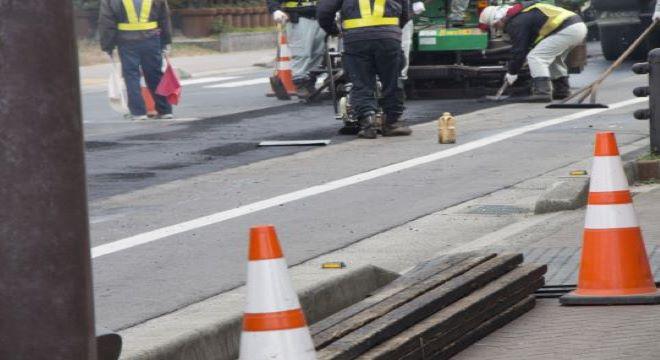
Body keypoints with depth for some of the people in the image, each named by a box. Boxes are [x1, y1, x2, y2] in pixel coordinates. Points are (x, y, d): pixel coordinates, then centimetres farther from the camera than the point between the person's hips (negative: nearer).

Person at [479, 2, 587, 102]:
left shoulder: (516, 23, -6)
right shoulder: (521, 13, 24)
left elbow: (519, 50, -4)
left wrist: (512, 73, 6)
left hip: (567, 30, -10)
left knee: (536, 57, -9)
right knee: (553, 57, 28)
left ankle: (542, 92, -17)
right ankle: (562, 90, 28)